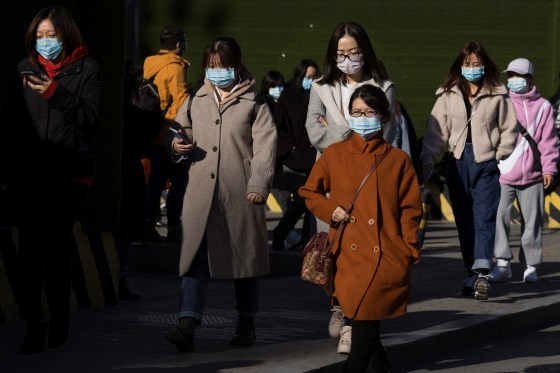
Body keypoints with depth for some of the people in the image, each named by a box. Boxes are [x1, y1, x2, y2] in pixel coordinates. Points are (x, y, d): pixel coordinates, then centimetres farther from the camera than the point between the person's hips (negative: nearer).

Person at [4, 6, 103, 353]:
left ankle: (59, 318, 14)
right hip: (28, 174, 2)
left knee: (57, 246, -2)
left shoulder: (87, 69, 3)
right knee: (30, 248, -4)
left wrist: (56, 94, -16)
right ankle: (34, 323, -1)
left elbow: (92, 116, -7)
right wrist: (10, 154, -3)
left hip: (70, 174, -2)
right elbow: (10, 117, 12)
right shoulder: (25, 68, 12)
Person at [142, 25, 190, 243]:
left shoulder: (151, 65, 11)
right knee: (179, 182, -1)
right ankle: (173, 229, -2)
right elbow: (182, 102, -18)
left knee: (155, 181, 11)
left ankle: (148, 227, 9)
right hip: (171, 134, -8)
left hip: (153, 134, 8)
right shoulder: (174, 68, -13)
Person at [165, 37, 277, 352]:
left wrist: (258, 185, -16)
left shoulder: (253, 105, 3)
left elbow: (265, 148, -4)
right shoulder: (196, 103, 14)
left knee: (245, 256, 8)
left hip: (241, 196, -2)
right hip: (202, 196, 2)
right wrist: (177, 147, -1)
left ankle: (247, 324, 21)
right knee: (196, 257, -8)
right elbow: (184, 136, 24)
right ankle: (188, 325, -15)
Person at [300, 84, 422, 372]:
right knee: (363, 328, -1)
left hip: (388, 262, -1)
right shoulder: (334, 155, 9)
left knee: (364, 329, -12)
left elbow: (410, 209, 8)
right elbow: (309, 192, 19)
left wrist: (410, 251, -1)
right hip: (349, 259, 1)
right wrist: (330, 210, 0)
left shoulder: (398, 160, 7)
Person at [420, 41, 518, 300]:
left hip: (485, 165, -3)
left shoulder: (497, 95, 2)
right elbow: (436, 130, 2)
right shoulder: (448, 95, 7)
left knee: (484, 219, -14)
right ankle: (473, 275, 13)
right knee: (464, 223, 6)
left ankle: (480, 273, -26)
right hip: (458, 163, 3)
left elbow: (509, 129, 8)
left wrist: (499, 156, -1)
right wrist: (427, 162, -5)